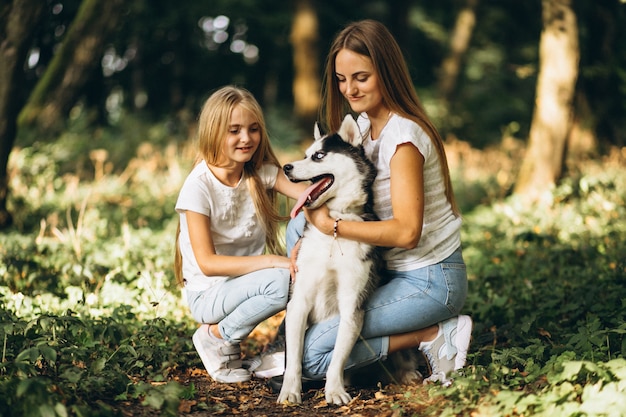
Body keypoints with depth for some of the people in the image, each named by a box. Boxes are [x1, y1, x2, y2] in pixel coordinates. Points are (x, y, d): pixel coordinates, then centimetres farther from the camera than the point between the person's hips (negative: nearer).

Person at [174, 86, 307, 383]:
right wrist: (271, 261, -30)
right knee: (282, 281, -33)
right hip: (209, 295, -6)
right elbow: (207, 263, -21)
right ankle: (217, 338, -5)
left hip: (249, 281, 6)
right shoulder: (199, 186, -17)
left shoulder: (262, 172, -1)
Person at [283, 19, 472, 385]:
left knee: (312, 356, -13)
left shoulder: (403, 136, -22)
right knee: (300, 227, 5)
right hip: (392, 268, 9)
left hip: (430, 281, -9)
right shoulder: (364, 124, 6)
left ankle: (434, 335, -6)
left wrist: (333, 226, -22)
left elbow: (407, 231, -28)